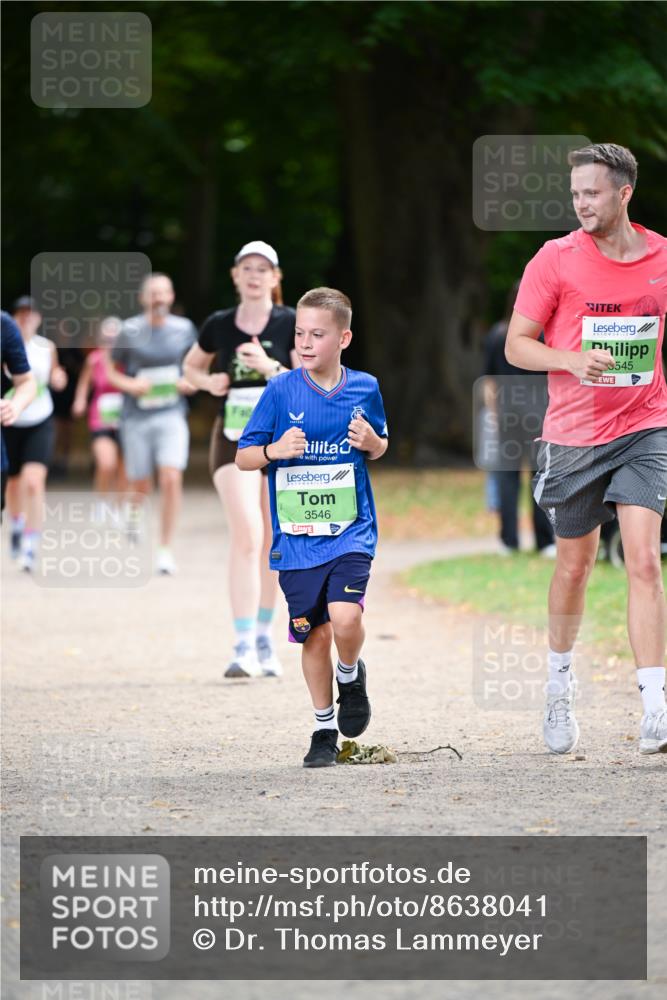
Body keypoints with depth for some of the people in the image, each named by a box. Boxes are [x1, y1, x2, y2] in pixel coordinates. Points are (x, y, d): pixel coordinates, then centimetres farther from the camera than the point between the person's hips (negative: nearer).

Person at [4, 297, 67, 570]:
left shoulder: (47, 347, -2)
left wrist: (58, 379, -9)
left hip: (40, 424, 0)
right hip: (11, 422, 0)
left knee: (34, 482, -18)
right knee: (15, 482, 16)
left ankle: (30, 546, -16)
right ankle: (17, 525, 48)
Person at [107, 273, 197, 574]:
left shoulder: (184, 329, 3)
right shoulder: (130, 331, -2)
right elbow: (111, 371, 7)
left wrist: (191, 383, -4)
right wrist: (130, 385, -12)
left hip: (171, 415, 0)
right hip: (137, 416, 0)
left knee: (171, 479, -16)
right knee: (141, 487, 6)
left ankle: (165, 549, -7)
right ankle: (131, 512, 44)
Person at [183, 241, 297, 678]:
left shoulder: (292, 324, -3)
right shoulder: (219, 326, 4)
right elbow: (191, 366, 21)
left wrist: (270, 367, -23)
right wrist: (207, 381, -1)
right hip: (234, 440, 0)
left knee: (271, 544, 8)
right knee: (246, 535, -17)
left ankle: (265, 638, 26)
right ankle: (244, 646, -20)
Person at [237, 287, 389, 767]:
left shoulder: (364, 388, 1)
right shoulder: (281, 391, -4)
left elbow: (380, 447, 18)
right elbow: (243, 457, 1)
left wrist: (372, 442, -5)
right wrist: (275, 450, -19)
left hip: (351, 530, 0)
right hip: (297, 536, 0)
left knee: (345, 618, -21)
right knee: (315, 635, 6)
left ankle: (351, 676, 13)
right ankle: (324, 729, 24)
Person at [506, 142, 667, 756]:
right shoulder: (556, 260, -4)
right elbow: (517, 345, -1)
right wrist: (572, 361, -19)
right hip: (574, 434, 0)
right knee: (574, 567, 10)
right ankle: (560, 683, 34)